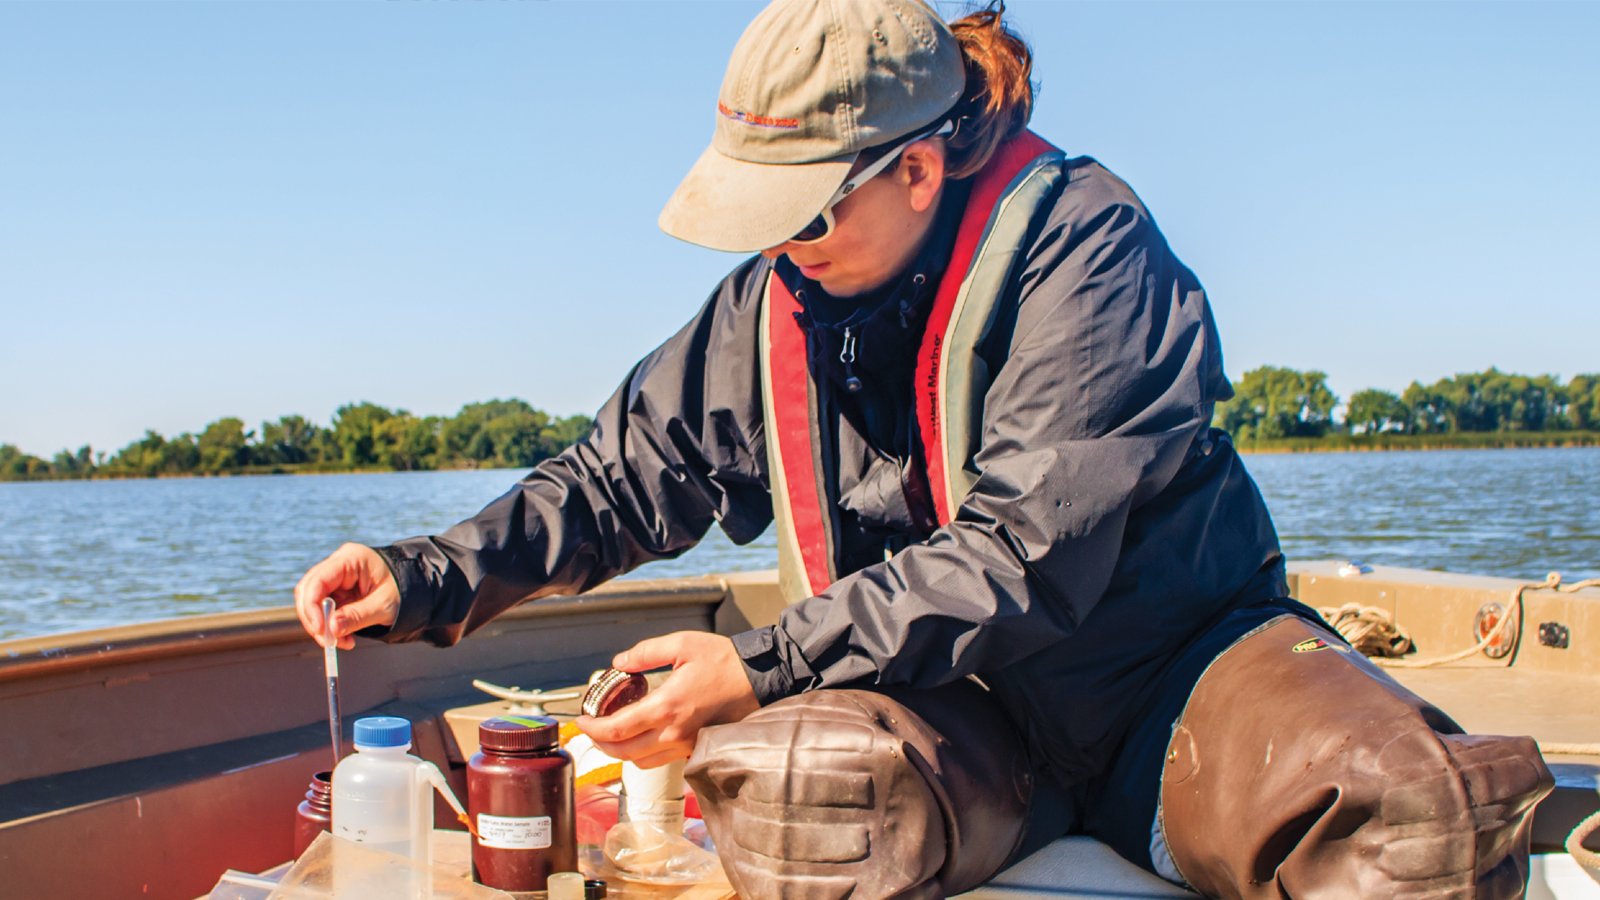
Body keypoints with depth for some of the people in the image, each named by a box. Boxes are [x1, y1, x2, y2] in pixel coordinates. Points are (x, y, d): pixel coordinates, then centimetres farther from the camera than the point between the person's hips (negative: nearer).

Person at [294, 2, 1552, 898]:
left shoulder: (1083, 246, -15)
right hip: (949, 711, 3)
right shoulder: (773, 301, 3)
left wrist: (765, 669, -26)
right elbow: (622, 478, 11)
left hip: (1164, 664, -3)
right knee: (780, 784, -34)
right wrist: (429, 580, -2)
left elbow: (1028, 554, -22)